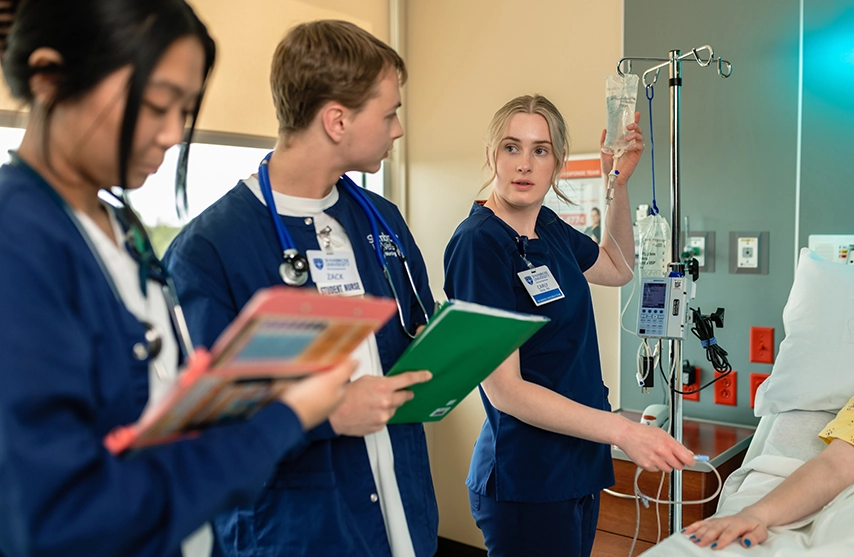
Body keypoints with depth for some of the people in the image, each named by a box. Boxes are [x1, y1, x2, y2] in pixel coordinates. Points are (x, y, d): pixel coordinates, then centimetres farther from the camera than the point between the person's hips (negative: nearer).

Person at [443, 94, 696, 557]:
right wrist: (622, 431, -26)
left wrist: (618, 183, 12)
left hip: (580, 465, 8)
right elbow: (504, 389, -22)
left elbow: (618, 268, 25)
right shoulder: (478, 243, -19)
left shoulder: (548, 227, 4)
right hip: (527, 482, -8)